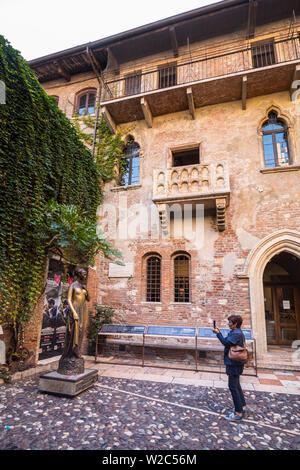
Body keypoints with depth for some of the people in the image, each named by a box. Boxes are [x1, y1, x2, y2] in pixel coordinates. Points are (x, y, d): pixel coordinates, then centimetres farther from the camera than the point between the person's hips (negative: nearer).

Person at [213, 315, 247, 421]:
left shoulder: (237, 334, -22)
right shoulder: (233, 332, 9)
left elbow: (226, 343, -29)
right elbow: (226, 341, 11)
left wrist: (218, 333, -20)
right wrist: (219, 333, 1)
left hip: (235, 364, -10)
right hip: (234, 363, 10)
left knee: (233, 386, -3)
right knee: (236, 385, 21)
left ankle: (238, 412, 7)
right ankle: (242, 405, 35)